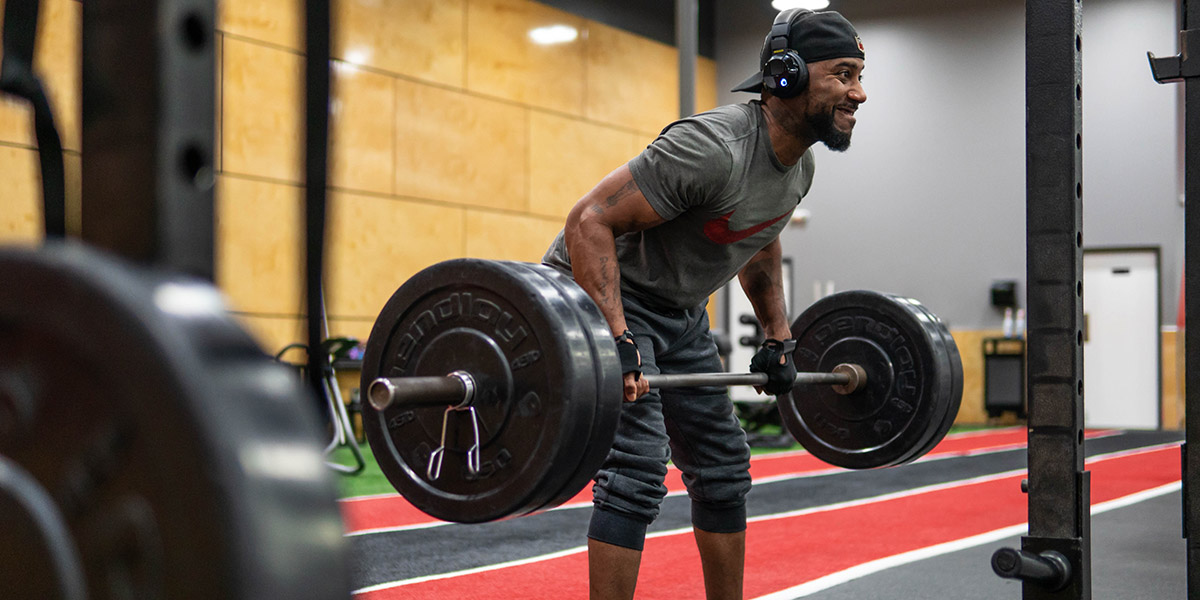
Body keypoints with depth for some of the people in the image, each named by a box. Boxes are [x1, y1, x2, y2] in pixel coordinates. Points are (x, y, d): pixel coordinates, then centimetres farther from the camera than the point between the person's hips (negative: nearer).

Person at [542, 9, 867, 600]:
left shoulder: (799, 166, -1)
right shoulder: (714, 148, -30)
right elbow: (590, 221, -32)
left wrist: (778, 337, 15)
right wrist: (616, 340, -39)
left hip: (679, 310, 9)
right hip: (602, 295, -9)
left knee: (723, 468, 11)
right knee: (637, 469, -19)